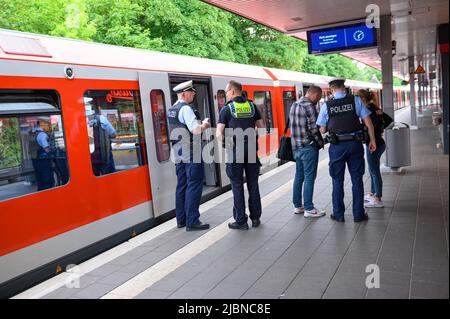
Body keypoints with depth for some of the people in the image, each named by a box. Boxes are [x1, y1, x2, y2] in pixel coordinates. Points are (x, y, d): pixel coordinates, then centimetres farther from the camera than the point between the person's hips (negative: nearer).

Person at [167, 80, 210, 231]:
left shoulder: (172, 110, 14)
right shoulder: (185, 109, -15)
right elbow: (196, 130, -24)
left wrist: (200, 125, 17)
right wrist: (204, 125, -4)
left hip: (179, 154, 9)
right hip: (191, 155, -9)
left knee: (182, 185, 14)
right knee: (194, 186, -4)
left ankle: (181, 219, 21)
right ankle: (192, 222, -2)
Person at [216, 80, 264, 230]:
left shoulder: (227, 108, -4)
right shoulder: (252, 106, 7)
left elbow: (219, 133, -6)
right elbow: (261, 127, 10)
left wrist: (224, 141, 13)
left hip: (235, 150, -4)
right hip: (252, 149, 4)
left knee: (237, 186, 3)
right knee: (253, 185, 11)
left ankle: (241, 221, 6)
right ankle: (256, 218, 18)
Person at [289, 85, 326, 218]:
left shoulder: (294, 105, 13)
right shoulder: (309, 106, -15)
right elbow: (314, 128, -18)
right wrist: (321, 142, -2)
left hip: (296, 146, 9)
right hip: (308, 147, -9)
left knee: (299, 176, 14)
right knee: (309, 178, -3)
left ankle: (297, 206, 21)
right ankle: (308, 209, 1)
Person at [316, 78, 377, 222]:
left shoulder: (326, 105, -1)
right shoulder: (355, 100, 0)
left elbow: (322, 130, 2)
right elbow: (368, 121, -2)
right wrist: (372, 140, 6)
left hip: (337, 146, 0)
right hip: (355, 144, 1)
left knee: (337, 180, 11)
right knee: (357, 179, 10)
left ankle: (338, 214, 18)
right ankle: (358, 214, 15)